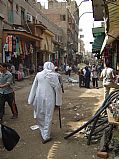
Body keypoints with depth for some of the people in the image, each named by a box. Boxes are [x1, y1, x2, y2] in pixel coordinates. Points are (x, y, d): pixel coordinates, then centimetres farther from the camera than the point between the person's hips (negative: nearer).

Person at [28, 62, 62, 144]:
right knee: (48, 116, 6)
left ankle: (43, 132, 29)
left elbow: (34, 87, 5)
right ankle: (46, 136, 11)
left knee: (40, 115, 18)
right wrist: (58, 101, 2)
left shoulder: (38, 74, 1)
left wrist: (31, 100, 12)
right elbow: (57, 87, -6)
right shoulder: (54, 75, -6)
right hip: (49, 98, -2)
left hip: (39, 98, 3)